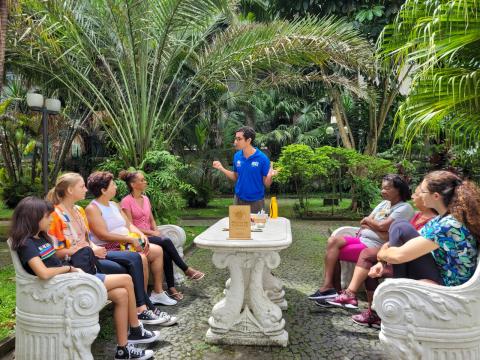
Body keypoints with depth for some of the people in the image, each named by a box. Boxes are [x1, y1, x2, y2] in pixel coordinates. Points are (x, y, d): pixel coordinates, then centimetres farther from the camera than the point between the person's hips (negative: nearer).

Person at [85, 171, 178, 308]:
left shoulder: (114, 205, 16)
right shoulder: (92, 209, -12)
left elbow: (129, 224, 16)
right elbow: (103, 235, -21)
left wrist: (141, 234, -5)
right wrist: (130, 238, -21)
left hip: (126, 244, 10)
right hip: (110, 248, -9)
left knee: (158, 250, 3)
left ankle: (158, 292, 11)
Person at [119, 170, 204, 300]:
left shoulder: (146, 199, 13)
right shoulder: (126, 201, -9)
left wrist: (156, 231, -3)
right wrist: (151, 232, -14)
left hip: (149, 236, 6)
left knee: (166, 253, -24)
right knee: (166, 241, -28)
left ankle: (171, 288, -21)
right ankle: (186, 270, -15)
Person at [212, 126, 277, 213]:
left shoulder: (262, 158, -14)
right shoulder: (237, 156, -2)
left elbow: (266, 184, -9)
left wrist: (269, 176, -29)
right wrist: (222, 169, 0)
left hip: (256, 202, -4)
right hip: (239, 200, 4)